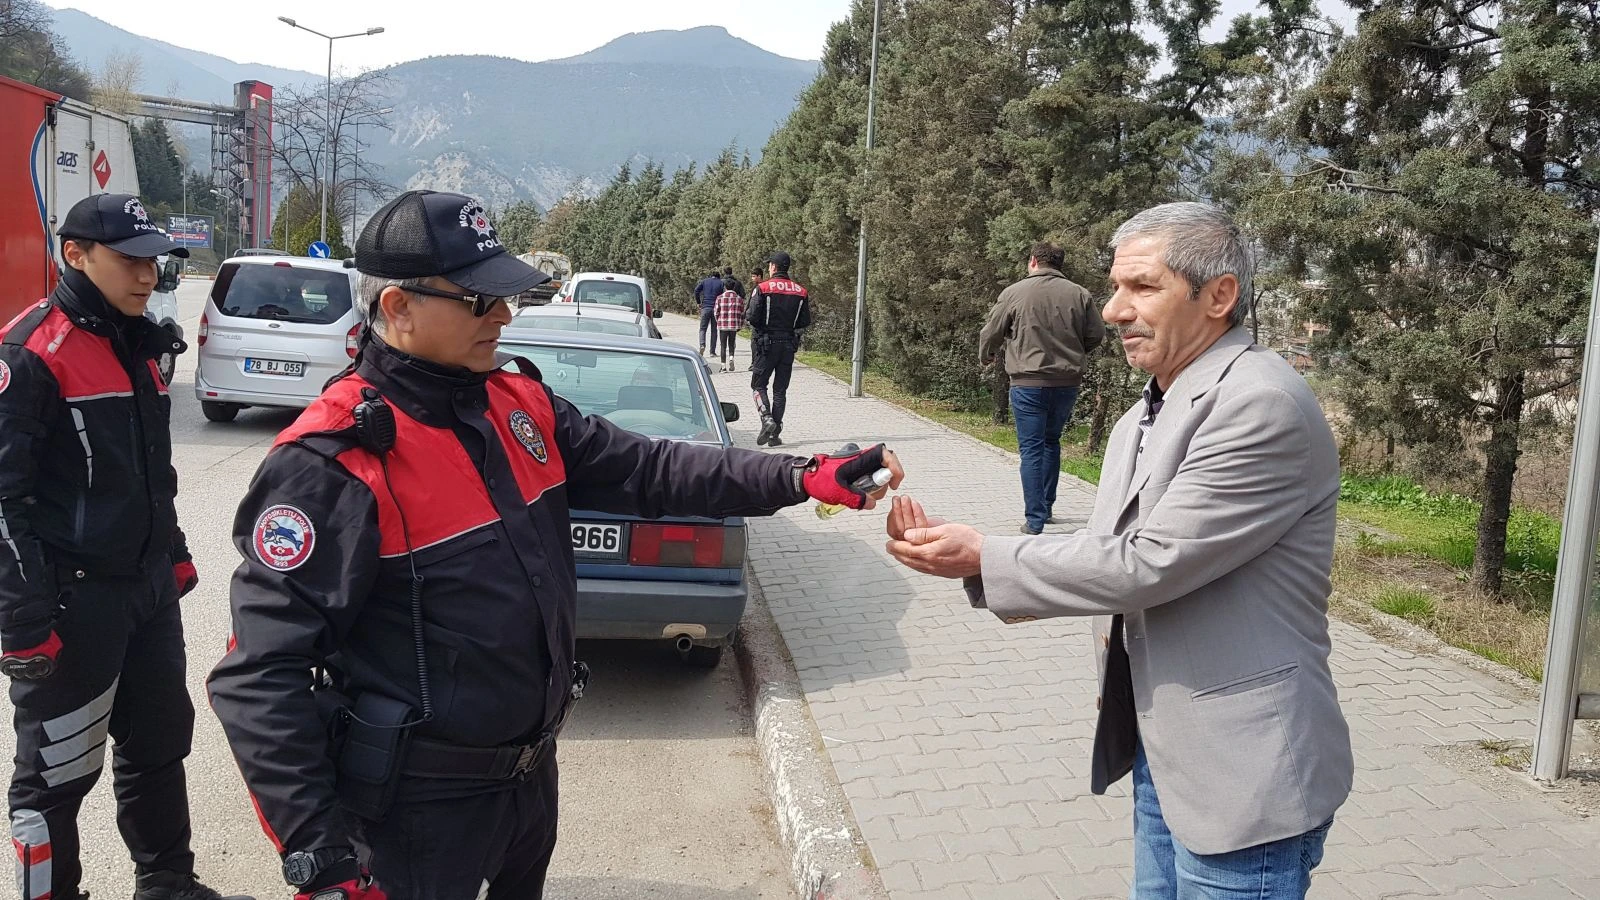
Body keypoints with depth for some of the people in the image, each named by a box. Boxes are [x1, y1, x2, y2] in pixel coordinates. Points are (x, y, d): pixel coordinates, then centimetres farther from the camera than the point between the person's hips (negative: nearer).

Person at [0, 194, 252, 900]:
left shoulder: (137, 346, 11)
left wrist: (174, 553, 22)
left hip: (149, 589, 9)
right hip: (72, 602, -8)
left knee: (162, 739, 18)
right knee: (58, 771, 4)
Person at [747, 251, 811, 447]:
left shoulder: (762, 289, -9)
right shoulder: (801, 292, 4)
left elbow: (752, 317, -15)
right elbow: (805, 322, 4)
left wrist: (747, 313, 8)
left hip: (766, 343, -4)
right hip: (789, 344, 4)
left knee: (758, 385, 7)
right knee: (780, 389, 8)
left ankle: (767, 419, -16)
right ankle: (775, 434, 8)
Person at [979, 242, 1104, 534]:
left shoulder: (1015, 293, -5)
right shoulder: (1079, 295, 1)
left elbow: (990, 334, 3)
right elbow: (1096, 335, 6)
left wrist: (986, 357, 24)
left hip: (1029, 382, -3)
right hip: (1068, 382, 3)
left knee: (1031, 448, 1)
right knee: (1052, 442, 20)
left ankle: (1035, 520, -1)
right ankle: (1047, 507, 28)